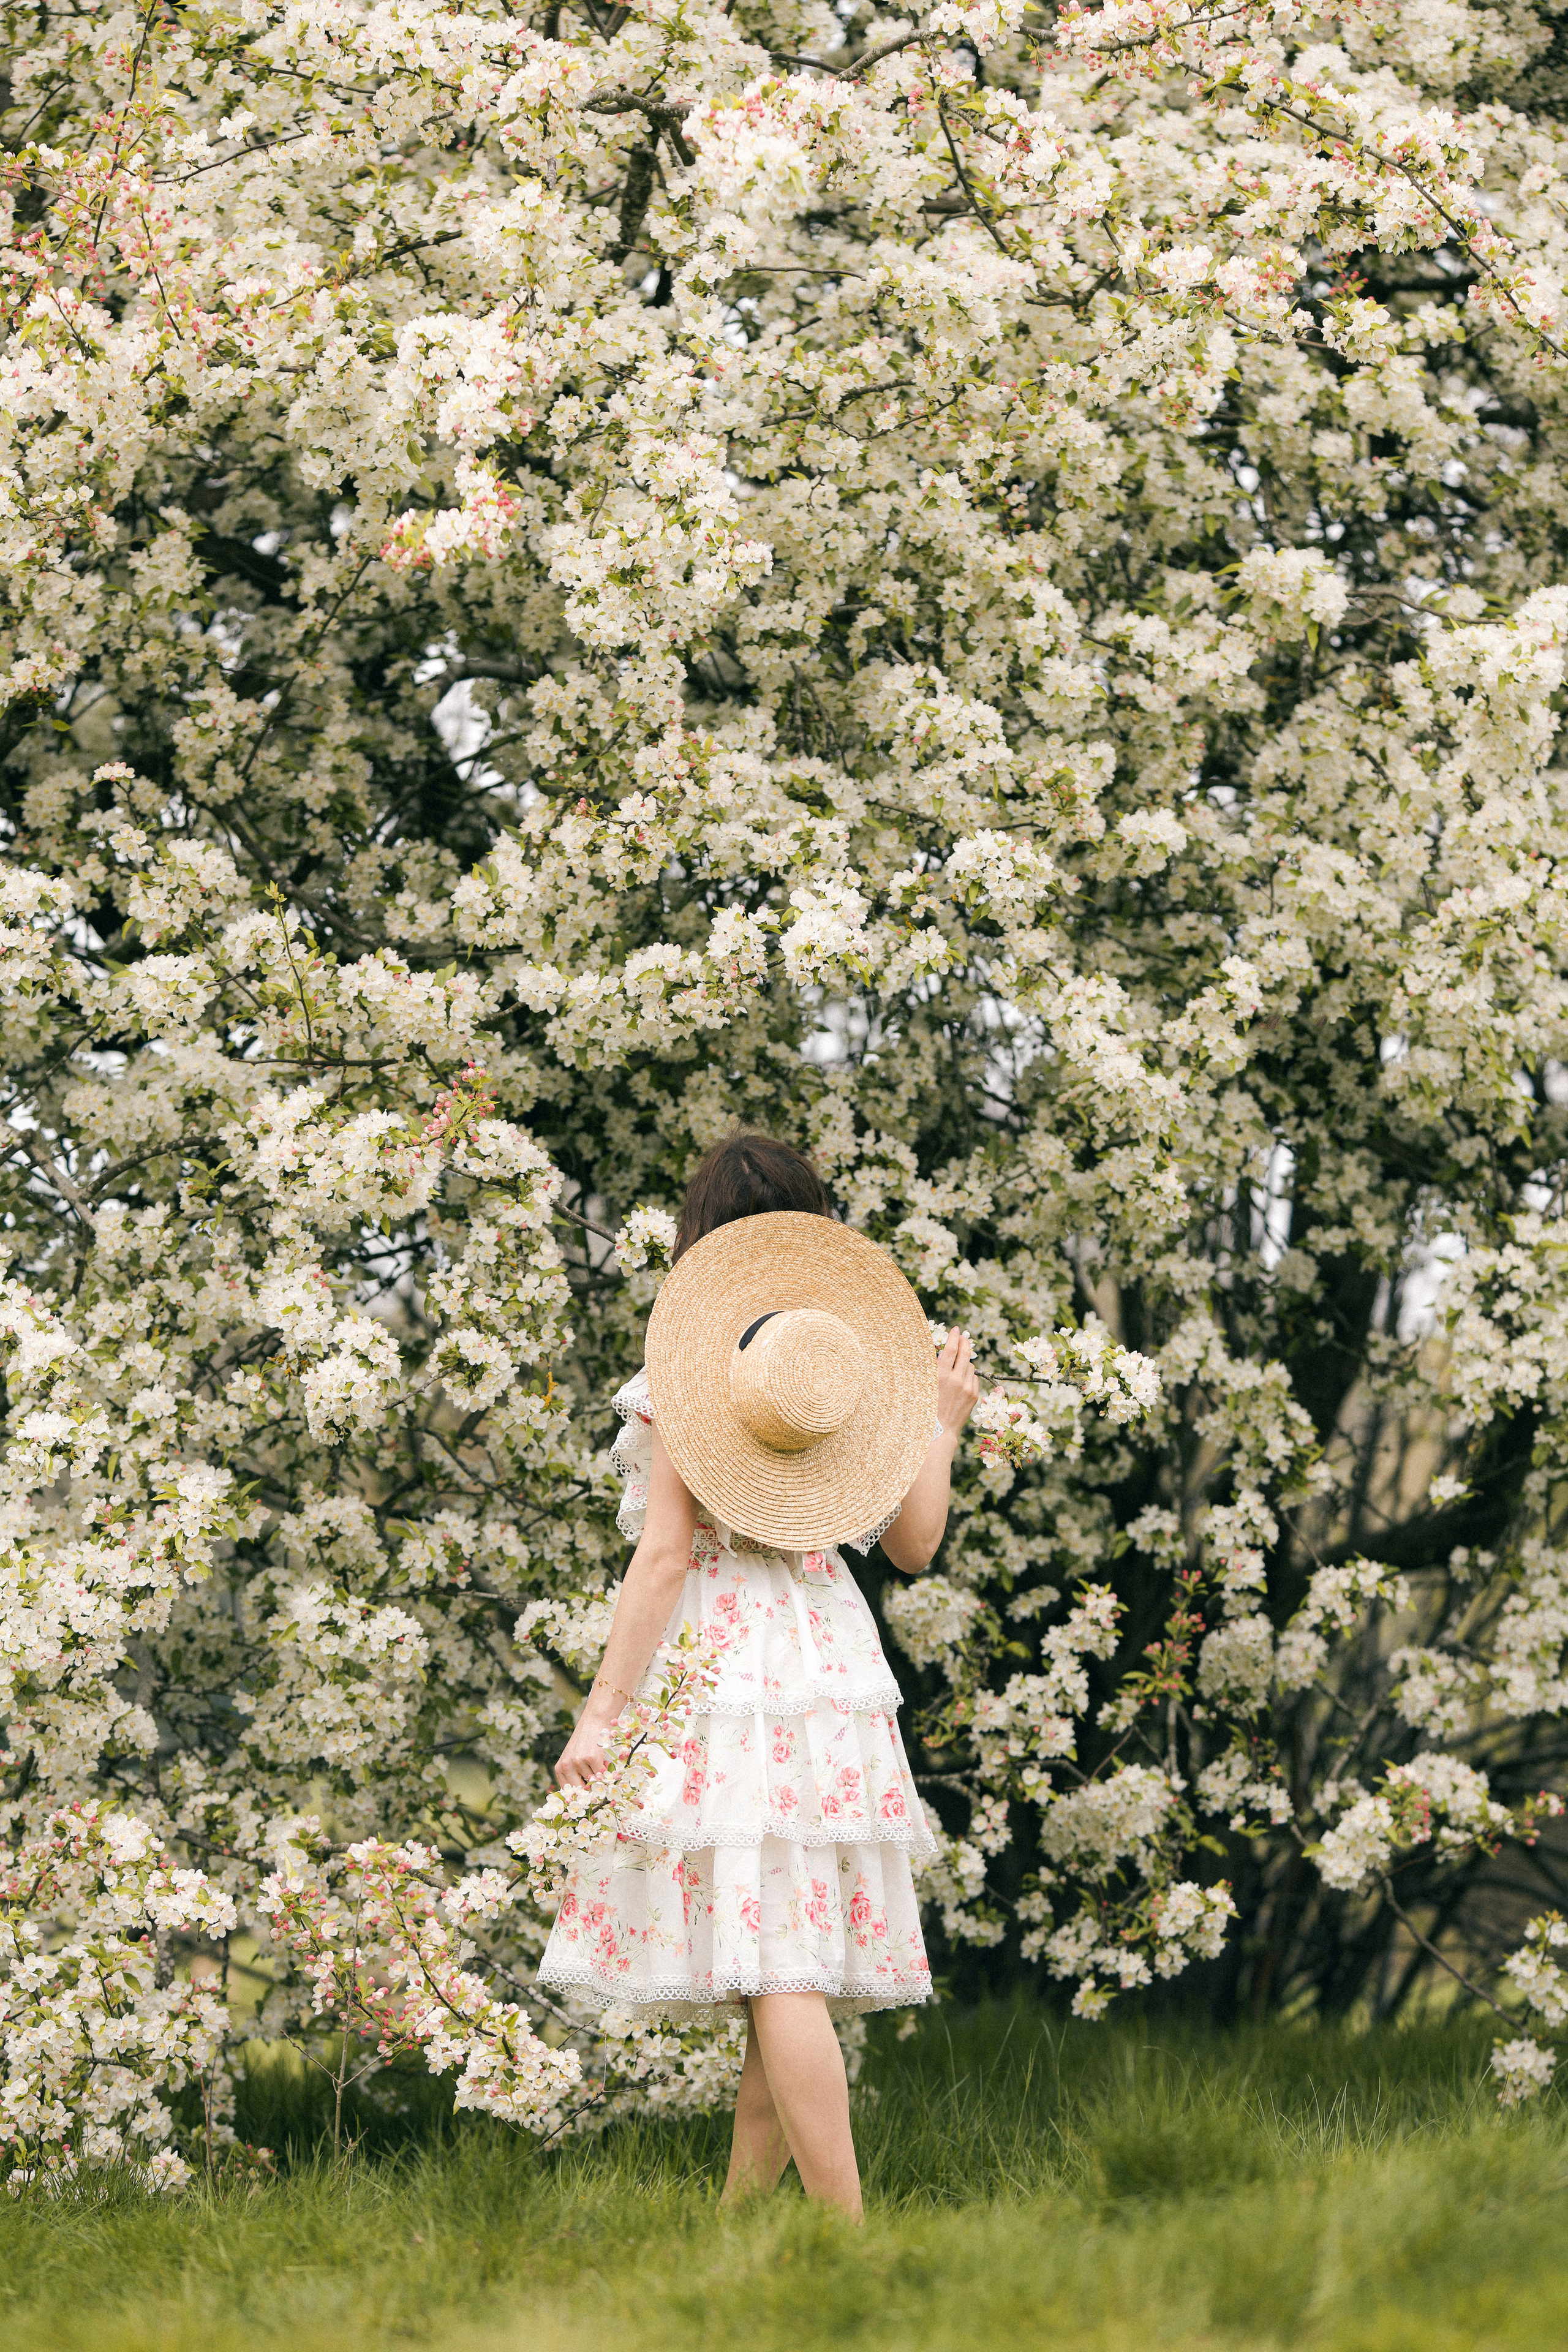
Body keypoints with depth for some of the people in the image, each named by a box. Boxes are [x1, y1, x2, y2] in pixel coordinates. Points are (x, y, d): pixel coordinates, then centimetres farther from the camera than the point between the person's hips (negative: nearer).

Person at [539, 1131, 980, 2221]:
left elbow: (664, 1557, -11)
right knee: (794, 1966, 9)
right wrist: (944, 1425, 27)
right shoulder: (850, 1365, 7)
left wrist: (602, 1710, -10)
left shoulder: (681, 1375, -5)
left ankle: (846, 2227, -15)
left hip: (717, 1670, -6)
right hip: (834, 1665, 6)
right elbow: (916, 1543, 12)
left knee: (779, 1970, -9)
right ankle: (737, 2217, 15)